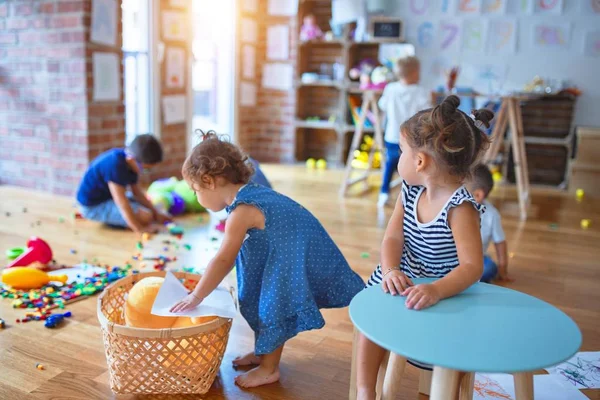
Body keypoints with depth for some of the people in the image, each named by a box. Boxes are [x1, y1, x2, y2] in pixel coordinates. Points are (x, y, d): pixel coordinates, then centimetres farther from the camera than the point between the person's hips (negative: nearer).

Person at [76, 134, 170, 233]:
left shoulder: (129, 160, -2)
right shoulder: (115, 165, -31)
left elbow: (137, 192, 7)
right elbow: (121, 201, -32)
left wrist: (156, 213, 4)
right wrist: (138, 228, -31)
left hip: (107, 197, 10)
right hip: (93, 206, -10)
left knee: (149, 210, 20)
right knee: (146, 216, -21)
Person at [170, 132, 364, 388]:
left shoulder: (241, 212, -24)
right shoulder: (251, 193, 5)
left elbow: (224, 261, -19)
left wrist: (196, 297, -9)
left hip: (296, 258, -10)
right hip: (288, 254, 10)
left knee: (275, 306, 3)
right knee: (263, 300, 21)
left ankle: (269, 368, 23)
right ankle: (263, 352, 39)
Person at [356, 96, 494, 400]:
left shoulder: (460, 207, -22)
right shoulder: (410, 192, -1)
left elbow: (472, 266, -26)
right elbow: (393, 238, -4)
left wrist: (436, 290, -43)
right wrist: (390, 270, -24)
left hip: (442, 291, -4)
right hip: (403, 281, 5)